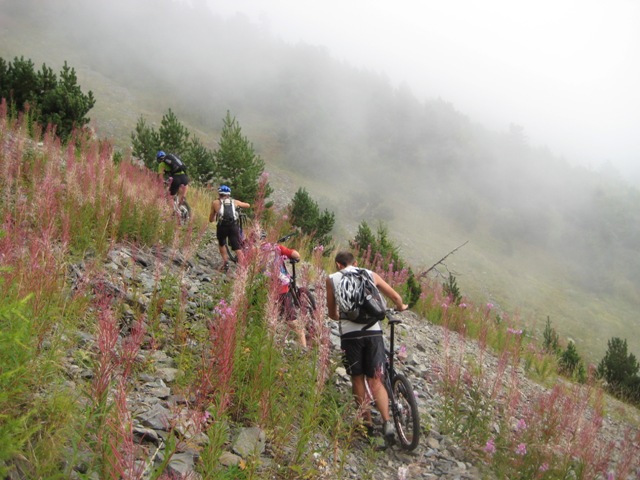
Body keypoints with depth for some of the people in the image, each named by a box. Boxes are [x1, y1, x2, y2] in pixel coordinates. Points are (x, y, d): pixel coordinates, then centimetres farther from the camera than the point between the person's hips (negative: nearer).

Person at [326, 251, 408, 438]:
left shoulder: (332, 279, 12)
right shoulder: (370, 274, 14)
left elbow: (332, 314, 18)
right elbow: (396, 297, 16)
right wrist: (400, 307, 39)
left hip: (349, 333, -1)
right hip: (373, 331, 1)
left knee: (357, 379, 14)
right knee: (375, 380, 8)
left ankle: (367, 422, 20)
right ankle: (387, 421, -7)